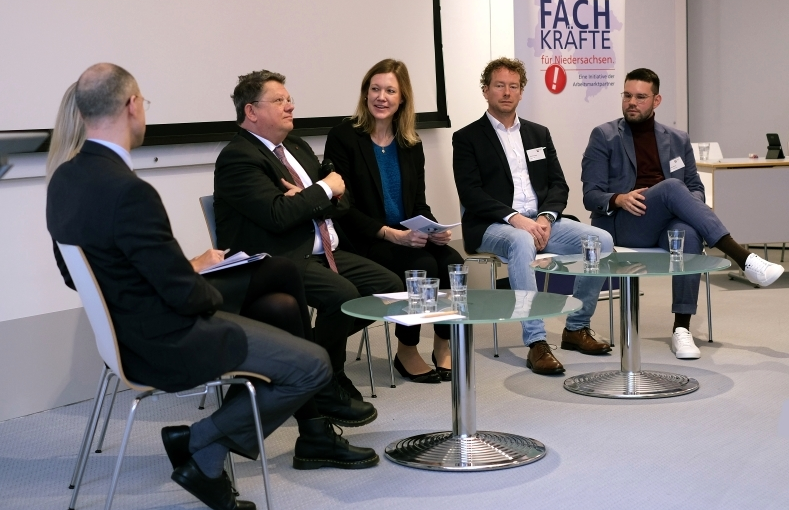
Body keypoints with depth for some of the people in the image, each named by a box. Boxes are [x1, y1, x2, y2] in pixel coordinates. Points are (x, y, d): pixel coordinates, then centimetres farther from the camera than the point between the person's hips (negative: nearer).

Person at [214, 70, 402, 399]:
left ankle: (318, 347, 12)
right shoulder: (237, 158, -10)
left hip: (324, 253, 9)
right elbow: (278, 215, -24)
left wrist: (307, 200, -10)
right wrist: (323, 190, -9)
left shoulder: (298, 148, 18)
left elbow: (341, 202, 13)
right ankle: (328, 385, -7)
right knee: (342, 294, -30)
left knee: (389, 285, -2)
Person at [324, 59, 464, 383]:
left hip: (408, 236, 5)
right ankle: (406, 352, -8)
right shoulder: (343, 137, -5)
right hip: (363, 242, -5)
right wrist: (392, 234, -21)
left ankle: (444, 346, -4)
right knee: (423, 266, -29)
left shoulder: (410, 143, 12)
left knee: (453, 263, -23)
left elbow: (419, 203, 14)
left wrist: (434, 229, -9)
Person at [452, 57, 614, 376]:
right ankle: (536, 342, -40)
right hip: (492, 227, -5)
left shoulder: (539, 134, 20)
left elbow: (558, 184, 13)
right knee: (521, 243, -39)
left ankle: (577, 328, -4)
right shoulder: (467, 138, 5)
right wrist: (515, 218, -21)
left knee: (601, 240, -18)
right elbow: (470, 194, -7)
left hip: (540, 221, 5)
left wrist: (545, 218, -9)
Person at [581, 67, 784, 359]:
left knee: (688, 233, -36)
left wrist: (691, 208, -9)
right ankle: (745, 260, -35)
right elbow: (591, 196, 0)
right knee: (672, 187, -33)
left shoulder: (678, 140, 18)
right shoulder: (604, 136, 7)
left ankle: (681, 329, -34)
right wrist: (619, 199, -22)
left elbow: (695, 188, 17)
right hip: (621, 225, -3)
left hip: (668, 224, 3)